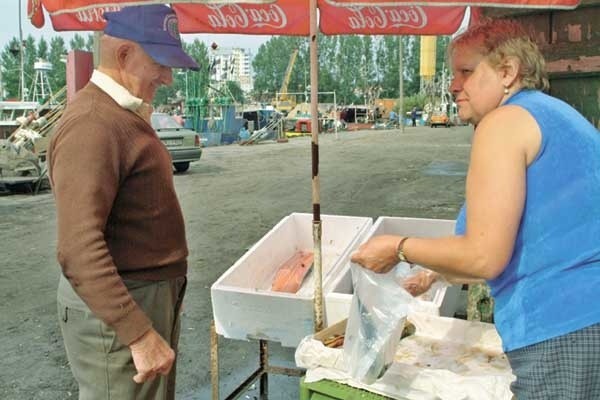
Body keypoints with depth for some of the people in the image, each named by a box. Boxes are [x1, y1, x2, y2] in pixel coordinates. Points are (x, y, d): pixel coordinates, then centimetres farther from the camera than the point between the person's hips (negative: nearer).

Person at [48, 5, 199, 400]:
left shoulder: (125, 114, 10)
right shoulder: (92, 124, -22)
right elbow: (79, 250, -29)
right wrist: (139, 333, -31)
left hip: (153, 293, 10)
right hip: (117, 306, -10)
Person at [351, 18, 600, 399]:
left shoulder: (506, 120, -11)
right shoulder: (557, 115, 18)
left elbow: (484, 257, -18)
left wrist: (400, 249, -3)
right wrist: (435, 274, 28)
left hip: (561, 332, -9)